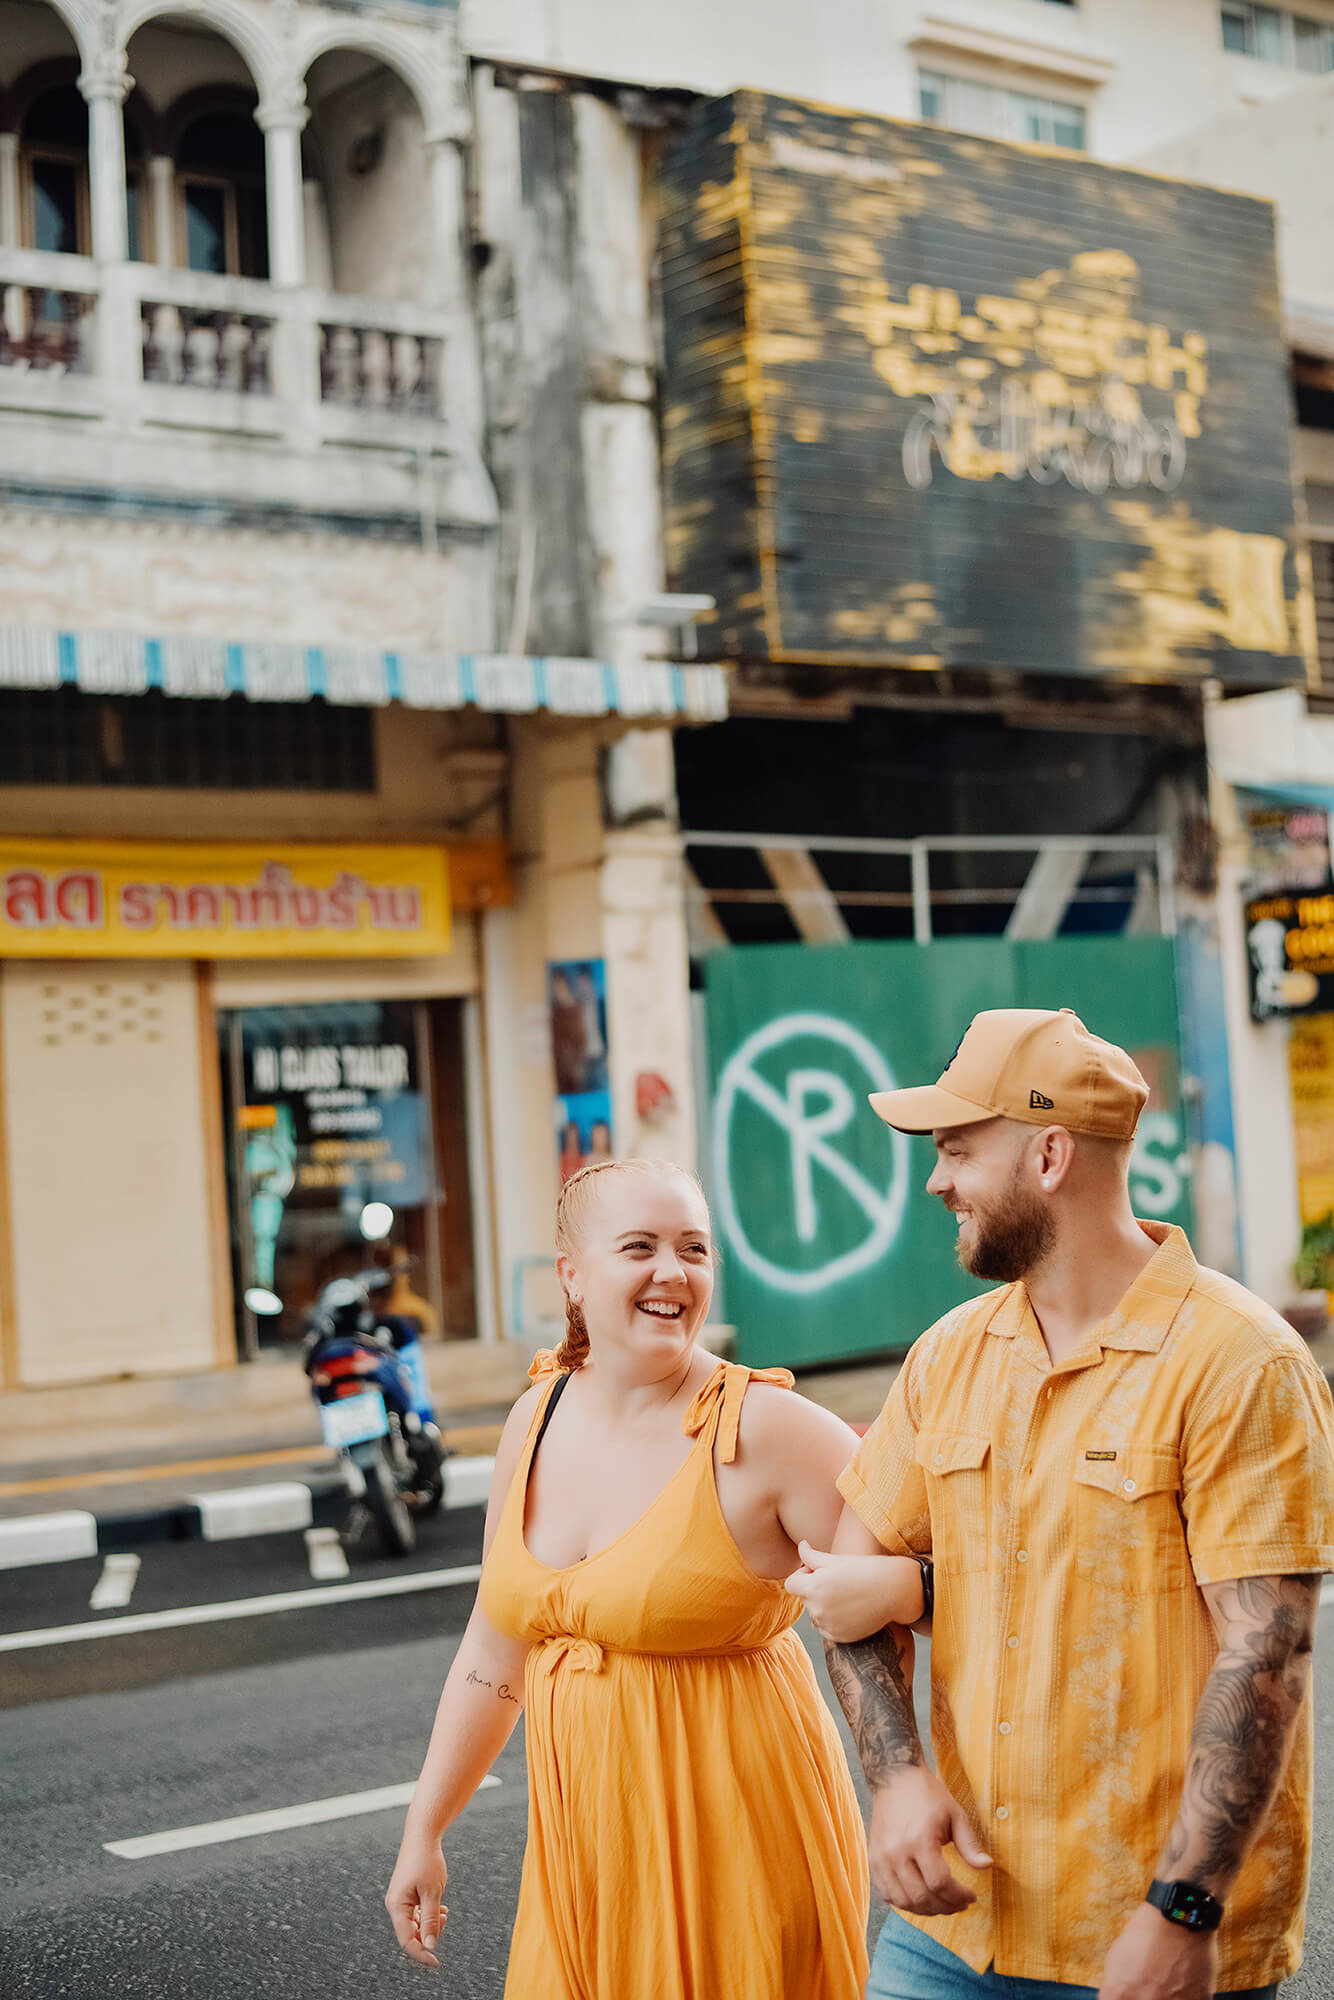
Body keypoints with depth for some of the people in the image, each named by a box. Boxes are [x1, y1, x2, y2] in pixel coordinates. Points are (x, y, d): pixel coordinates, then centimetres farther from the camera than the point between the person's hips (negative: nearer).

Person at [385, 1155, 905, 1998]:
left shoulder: (761, 1429, -14)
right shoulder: (539, 1417, 4)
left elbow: (920, 1575, -12)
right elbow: (497, 1647, 13)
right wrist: (424, 1831, 15)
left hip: (737, 1839, -5)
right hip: (583, 1843, 5)